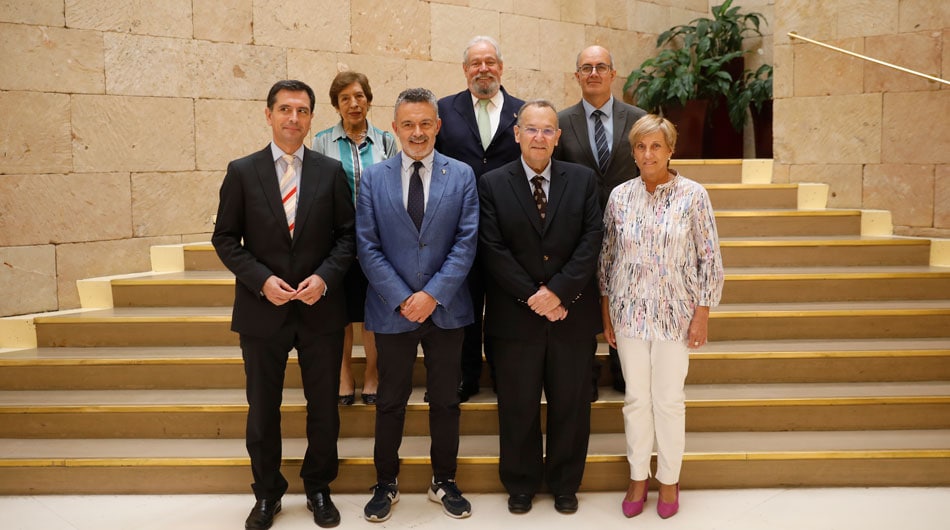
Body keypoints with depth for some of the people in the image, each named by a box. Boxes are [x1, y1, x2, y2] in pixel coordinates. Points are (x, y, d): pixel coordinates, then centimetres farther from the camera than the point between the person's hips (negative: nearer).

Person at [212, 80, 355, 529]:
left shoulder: (331, 171, 1)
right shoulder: (242, 171, -1)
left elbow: (347, 234, 2)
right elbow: (225, 238, 0)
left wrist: (324, 277, -13)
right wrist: (261, 280, -13)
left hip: (320, 309, 1)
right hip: (262, 309, 0)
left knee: (324, 407, 11)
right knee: (262, 410, 12)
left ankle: (318, 488, 31)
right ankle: (267, 492, 31)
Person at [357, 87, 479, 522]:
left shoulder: (462, 175, 0)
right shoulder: (373, 177, 1)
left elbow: (466, 242, -5)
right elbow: (367, 246, -3)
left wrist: (433, 294, -14)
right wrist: (401, 299, -12)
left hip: (445, 308, 0)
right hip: (392, 308, 0)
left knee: (445, 401, 12)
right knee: (390, 402, 11)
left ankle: (444, 482, 30)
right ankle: (386, 484, 29)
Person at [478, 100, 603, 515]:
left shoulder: (583, 179, 4)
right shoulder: (492, 184, 0)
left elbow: (592, 239, -3)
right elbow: (494, 250, -7)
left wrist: (559, 291, -14)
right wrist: (532, 298, -13)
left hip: (572, 313, 1)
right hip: (515, 317, -1)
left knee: (571, 405, 11)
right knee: (518, 407, 10)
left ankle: (565, 484, 30)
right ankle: (521, 485, 29)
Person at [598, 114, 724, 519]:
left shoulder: (693, 195, -6)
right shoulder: (620, 196, 1)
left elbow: (710, 258, -3)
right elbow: (608, 257, 8)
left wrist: (703, 313, -6)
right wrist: (606, 311, 7)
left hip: (676, 314, -2)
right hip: (629, 313, 2)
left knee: (669, 400, 7)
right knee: (636, 398, 10)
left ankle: (669, 481, 26)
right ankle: (638, 478, 27)